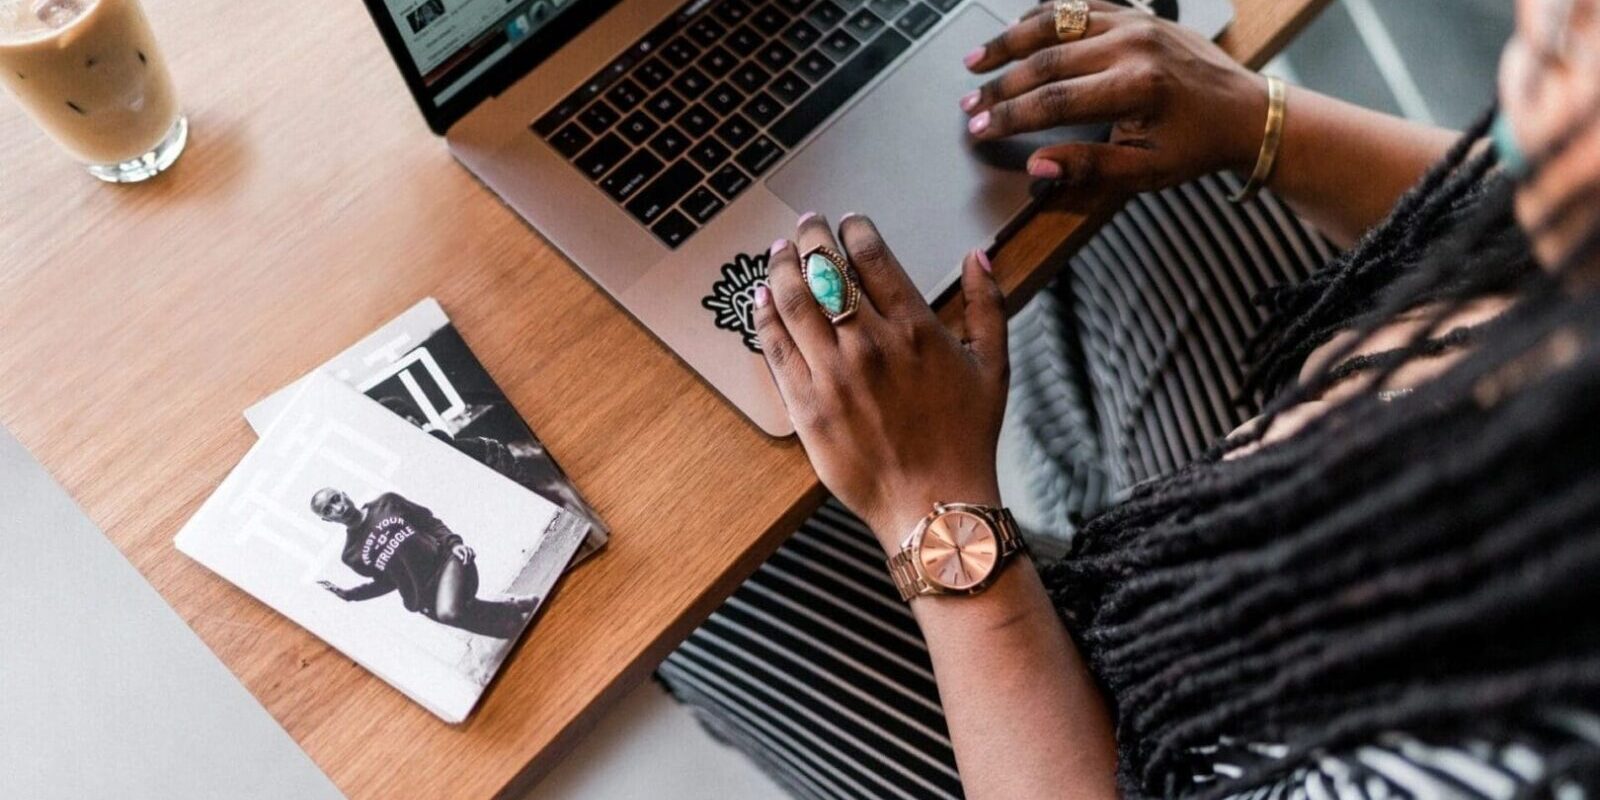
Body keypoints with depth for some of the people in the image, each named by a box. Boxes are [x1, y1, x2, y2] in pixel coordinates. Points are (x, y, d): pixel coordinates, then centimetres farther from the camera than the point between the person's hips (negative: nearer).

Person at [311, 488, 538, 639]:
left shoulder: (386, 503, 10)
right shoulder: (351, 554, 9)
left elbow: (430, 522, 13)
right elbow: (386, 582, 16)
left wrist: (453, 542, -3)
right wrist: (348, 594, 4)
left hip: (444, 559, -2)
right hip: (424, 597, 3)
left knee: (449, 612, -29)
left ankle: (514, 609, -11)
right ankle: (517, 609, 0)